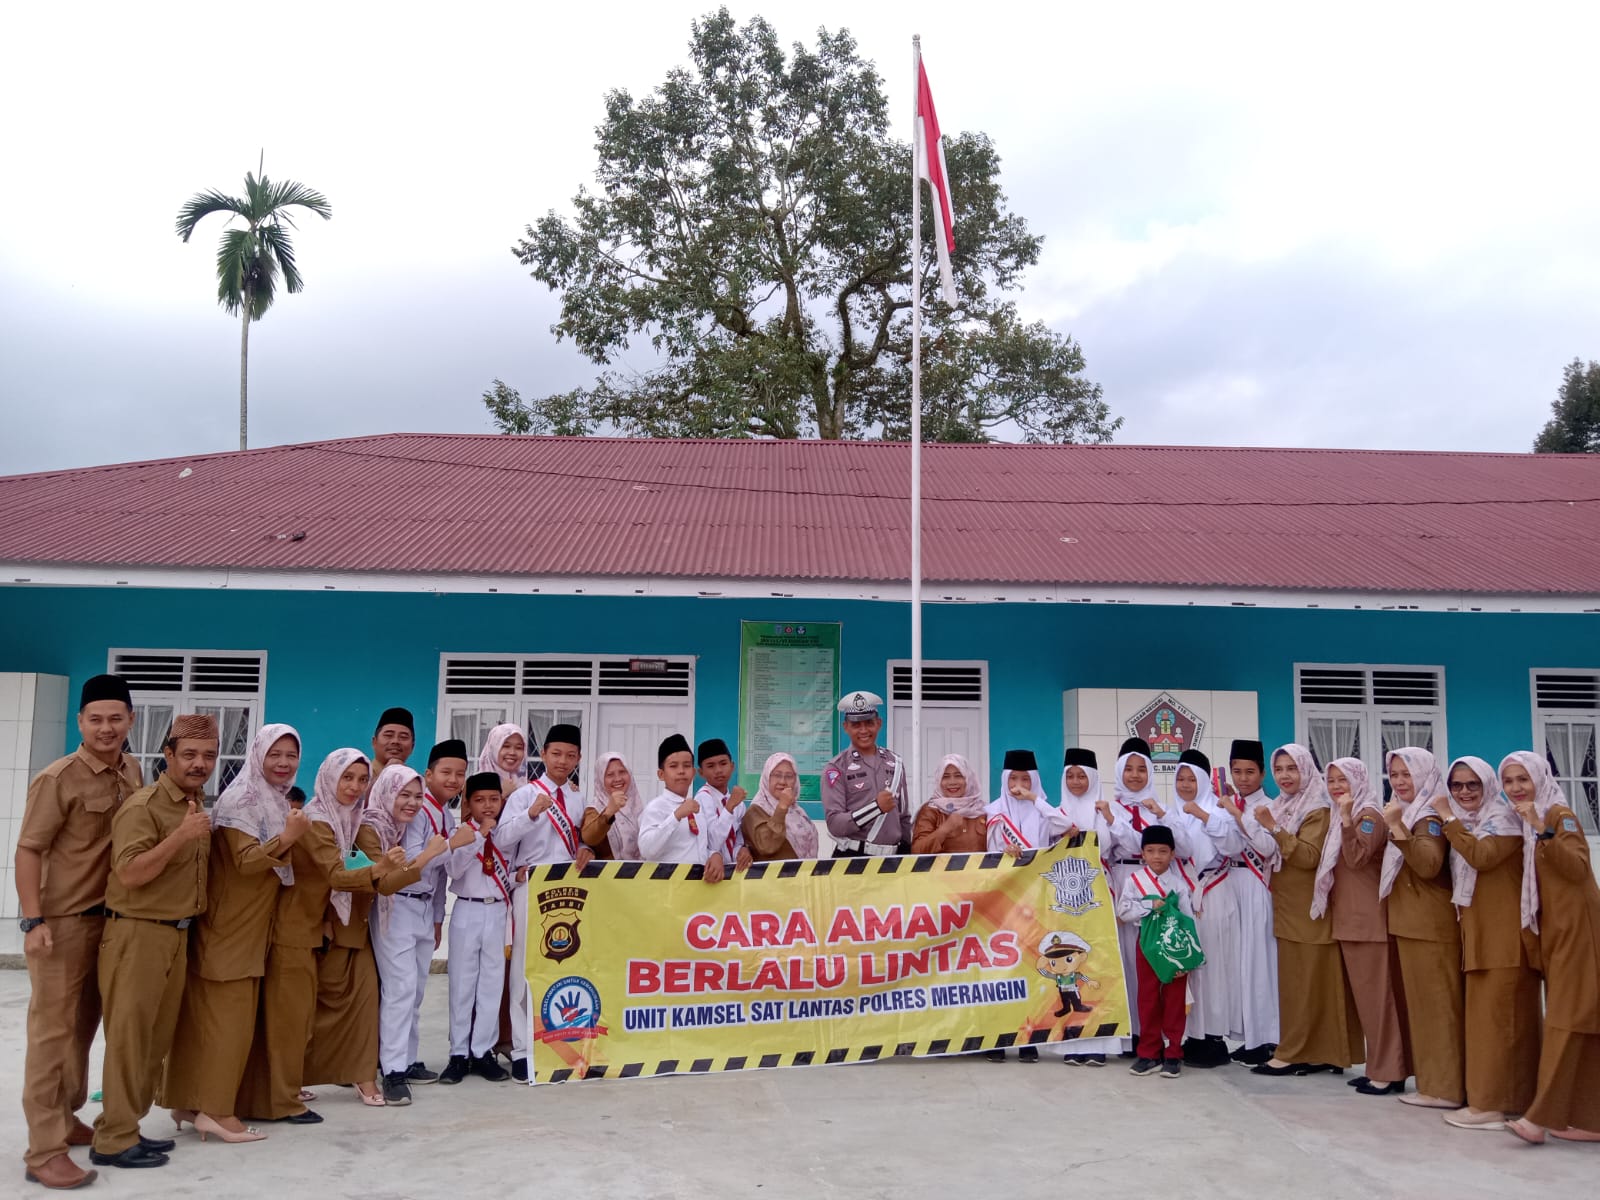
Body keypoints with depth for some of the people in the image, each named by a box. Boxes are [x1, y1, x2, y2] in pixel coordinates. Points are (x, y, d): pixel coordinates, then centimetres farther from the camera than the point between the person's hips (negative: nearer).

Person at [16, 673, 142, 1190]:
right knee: (53, 1029, -3)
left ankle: (65, 1118, 30)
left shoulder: (132, 773, 5)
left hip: (109, 916, 7)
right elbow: (28, 850, -14)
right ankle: (44, 1151, 1)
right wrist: (32, 920, -20)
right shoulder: (58, 779, -14)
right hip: (62, 920, -7)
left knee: (85, 1024, 16)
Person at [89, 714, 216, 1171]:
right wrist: (181, 835, -27)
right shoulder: (143, 806, -15)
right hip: (137, 934, -8)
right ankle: (114, 1140, 7)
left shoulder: (198, 805, 12)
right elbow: (129, 874, -22)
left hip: (177, 933, 9)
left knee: (157, 1039, 14)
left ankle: (124, 1127, 25)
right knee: (128, 1038, -2)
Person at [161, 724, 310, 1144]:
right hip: (229, 925, -9)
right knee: (226, 1016, -6)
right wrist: (287, 838, -34)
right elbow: (245, 861, -23)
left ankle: (197, 1100, 20)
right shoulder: (240, 800, -14)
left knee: (233, 1015, 12)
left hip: (252, 926, 9)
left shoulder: (278, 802, 13)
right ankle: (213, 1109, -1)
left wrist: (292, 838, 7)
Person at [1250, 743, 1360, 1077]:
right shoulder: (1281, 807, 14)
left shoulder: (1318, 810, -11)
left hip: (1309, 908, -8)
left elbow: (1309, 856, -22)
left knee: (1308, 981, -3)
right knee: (1294, 980, 8)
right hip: (1287, 906, 9)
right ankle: (1318, 1053, 13)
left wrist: (1275, 828, -27)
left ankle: (1292, 1054, -2)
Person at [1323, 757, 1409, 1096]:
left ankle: (1389, 1072, -4)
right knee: (1363, 993, 11)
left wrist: (1347, 818, -29)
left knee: (1376, 993, -7)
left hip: (1368, 917, -10)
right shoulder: (1343, 818, 17)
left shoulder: (1369, 816, -10)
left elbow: (1357, 858, -23)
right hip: (1348, 918, 10)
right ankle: (1378, 1067, 16)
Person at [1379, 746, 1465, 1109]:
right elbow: (1386, 865, 22)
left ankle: (1444, 1088, -3)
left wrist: (1396, 828, -34)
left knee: (1437, 1003, -6)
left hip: (1431, 925, -10)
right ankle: (1430, 1080, 18)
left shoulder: (1431, 815, -12)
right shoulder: (1405, 811, 16)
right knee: (1420, 1003, 12)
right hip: (1409, 922, 10)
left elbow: (1429, 865, -29)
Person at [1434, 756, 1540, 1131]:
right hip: (1479, 931, 9)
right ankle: (1509, 1096, 17)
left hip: (1505, 931, -9)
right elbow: (1457, 872, 18)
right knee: (1486, 1014, 10)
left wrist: (1449, 819, -19)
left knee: (1496, 1015, -8)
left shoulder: (1503, 817, -9)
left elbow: (1481, 856, -26)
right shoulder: (1464, 822, 16)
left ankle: (1489, 1104, -6)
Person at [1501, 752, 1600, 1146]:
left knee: (1566, 1017, -9)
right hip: (1551, 928, 9)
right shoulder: (1524, 822, 14)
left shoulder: (1560, 814, -9)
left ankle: (1541, 1116, -13)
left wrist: (1543, 828, -29)